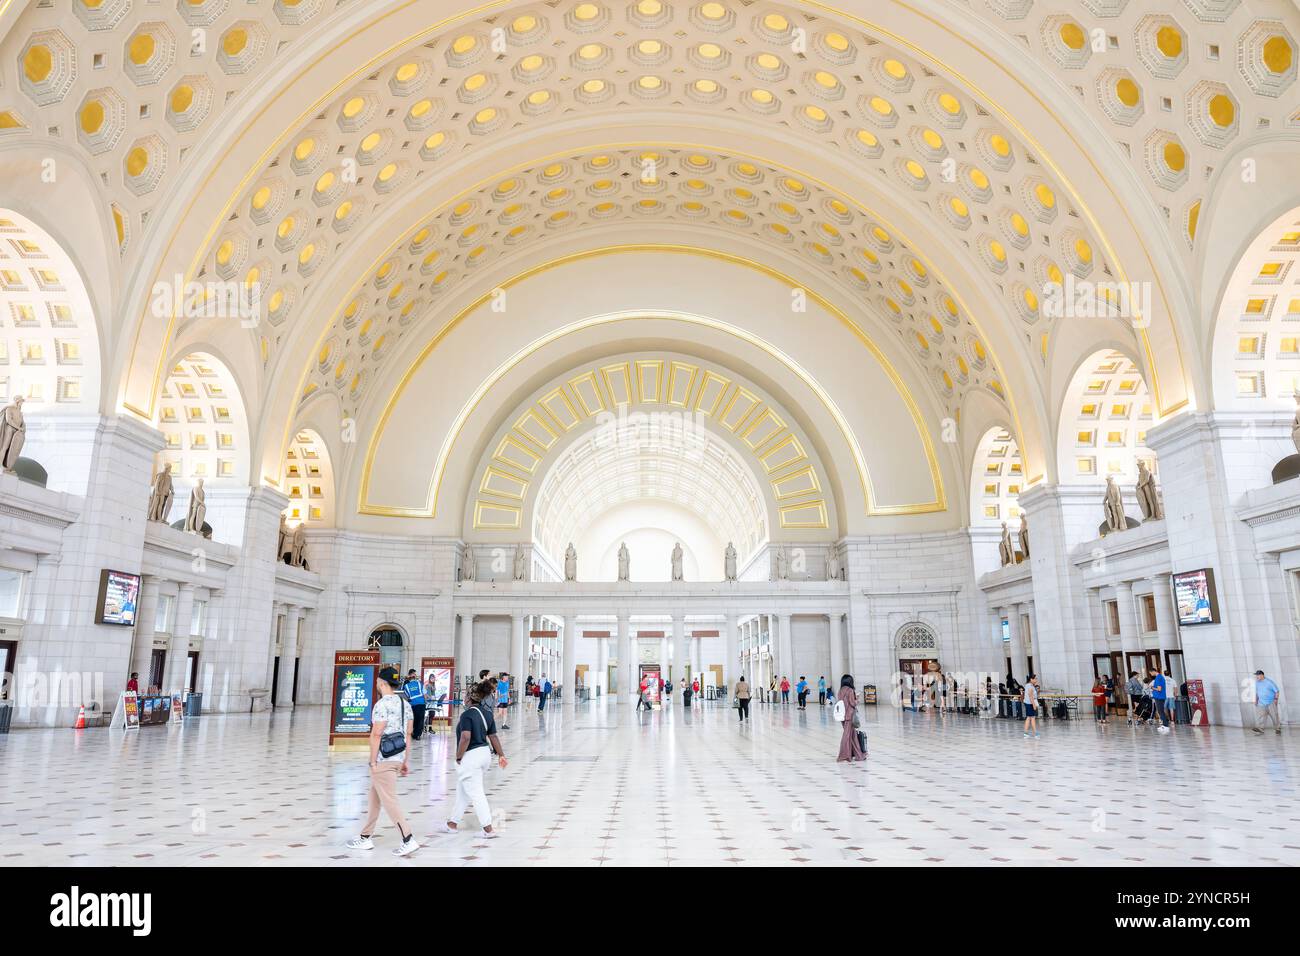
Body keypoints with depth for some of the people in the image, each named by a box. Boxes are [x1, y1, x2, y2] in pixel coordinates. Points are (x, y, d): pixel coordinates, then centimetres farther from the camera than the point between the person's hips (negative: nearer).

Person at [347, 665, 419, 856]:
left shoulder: (382, 704, -15)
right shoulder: (405, 703, 11)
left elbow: (376, 734, -18)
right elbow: (408, 734, 13)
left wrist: (373, 761, -12)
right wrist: (405, 761, 17)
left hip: (384, 760, -9)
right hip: (398, 757, 9)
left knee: (389, 801, -4)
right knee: (374, 797, 20)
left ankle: (409, 840, -7)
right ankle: (365, 838, 29)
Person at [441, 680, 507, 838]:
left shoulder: (468, 714, -17)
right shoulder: (487, 712, 7)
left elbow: (466, 738, -25)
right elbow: (493, 736, 10)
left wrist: (458, 757, -14)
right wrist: (501, 754, 15)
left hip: (470, 756, -9)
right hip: (485, 753, 9)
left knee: (475, 793, -1)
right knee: (463, 789, 21)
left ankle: (488, 828, -1)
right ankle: (453, 823, 32)